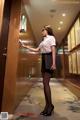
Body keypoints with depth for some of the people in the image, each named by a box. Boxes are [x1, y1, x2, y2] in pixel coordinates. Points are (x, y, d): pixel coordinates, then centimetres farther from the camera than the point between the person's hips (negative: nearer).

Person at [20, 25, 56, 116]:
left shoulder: (51, 37, 2)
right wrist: (25, 46, 25)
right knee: (45, 83, 3)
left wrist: (54, 63, -20)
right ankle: (47, 105, 9)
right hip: (44, 60, 8)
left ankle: (50, 105, -2)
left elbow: (53, 50, -10)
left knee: (45, 83, -14)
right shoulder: (43, 41, 25)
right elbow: (36, 50, 27)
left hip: (49, 60, -8)